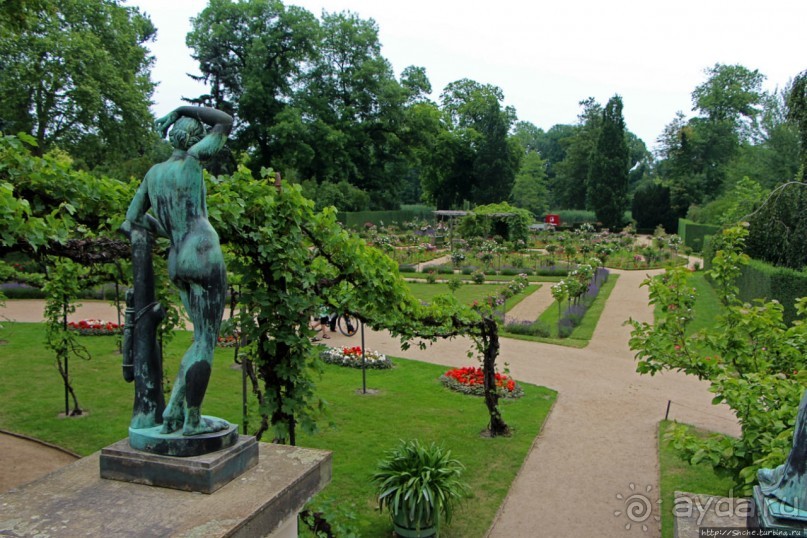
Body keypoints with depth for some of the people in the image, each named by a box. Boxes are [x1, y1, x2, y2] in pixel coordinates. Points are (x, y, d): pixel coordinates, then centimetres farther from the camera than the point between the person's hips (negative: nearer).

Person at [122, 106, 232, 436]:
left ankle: (172, 414, 15)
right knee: (206, 342, 0)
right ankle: (193, 420, 5)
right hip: (204, 255, -8)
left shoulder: (153, 173, 16)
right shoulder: (190, 160, -3)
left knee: (203, 340, 17)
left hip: (177, 262, 8)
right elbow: (227, 122, 6)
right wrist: (183, 110, 11)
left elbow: (133, 219, 19)